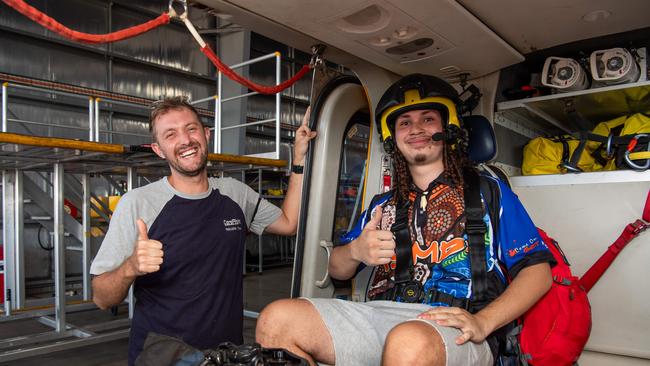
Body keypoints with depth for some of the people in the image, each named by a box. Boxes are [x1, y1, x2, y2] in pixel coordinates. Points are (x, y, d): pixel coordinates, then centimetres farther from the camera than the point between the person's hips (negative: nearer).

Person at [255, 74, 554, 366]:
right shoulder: (383, 205, 25)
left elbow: (538, 270, 6)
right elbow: (337, 271, 25)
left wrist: (481, 322, -12)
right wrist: (355, 251, -1)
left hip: (454, 330, -3)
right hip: (379, 312, 4)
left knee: (409, 342, -41)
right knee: (276, 319, -20)